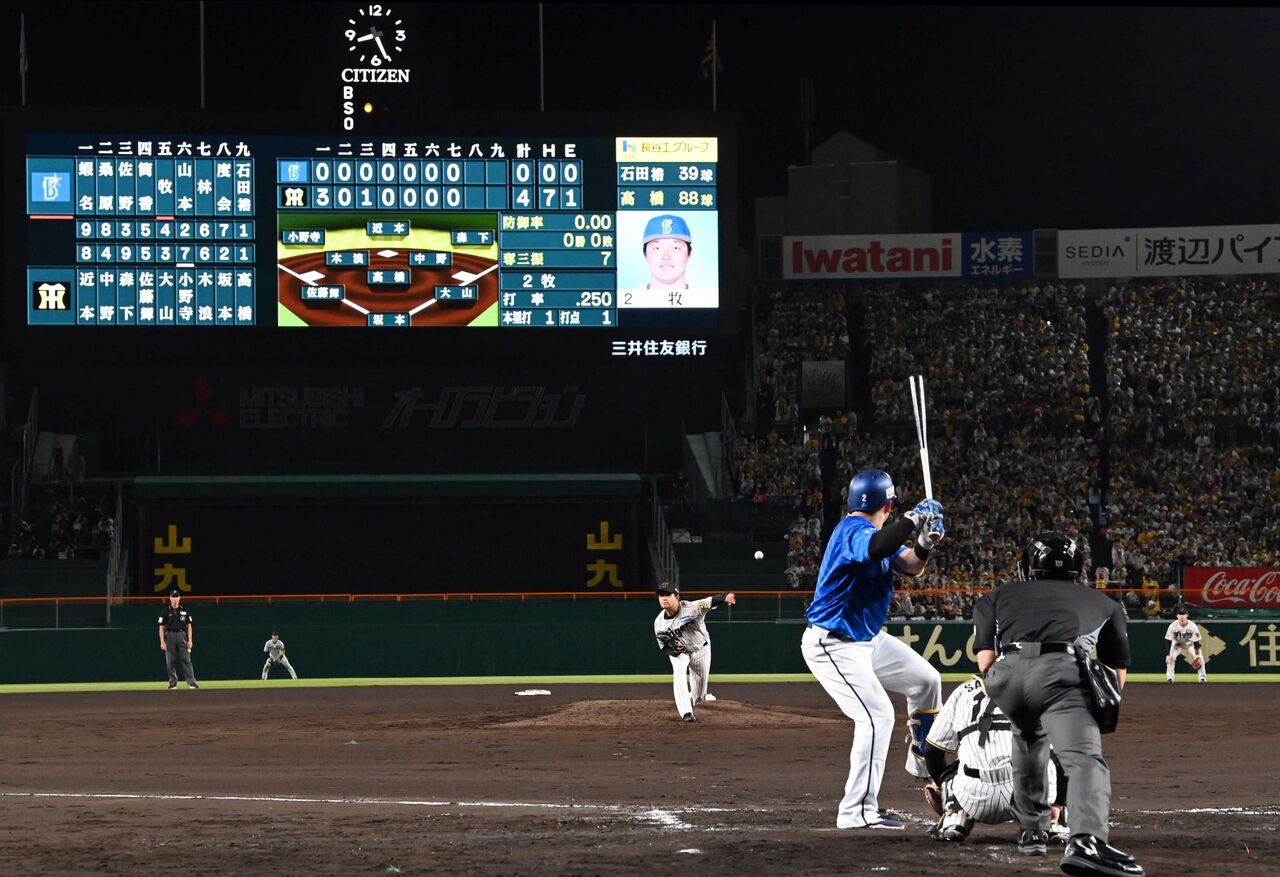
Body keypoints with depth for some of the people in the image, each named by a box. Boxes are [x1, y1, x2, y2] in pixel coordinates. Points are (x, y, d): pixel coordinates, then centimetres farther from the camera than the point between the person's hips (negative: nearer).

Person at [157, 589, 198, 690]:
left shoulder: (185, 611, 10)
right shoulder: (166, 612, 5)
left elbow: (188, 626, 9)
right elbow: (161, 627, 4)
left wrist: (190, 640, 0)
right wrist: (162, 642, -5)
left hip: (182, 636, 0)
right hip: (170, 635, 0)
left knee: (186, 659, -6)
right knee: (170, 661, 0)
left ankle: (191, 682, -9)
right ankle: (173, 682, 7)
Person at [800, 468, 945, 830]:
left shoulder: (872, 531, 10)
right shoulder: (853, 530, -21)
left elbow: (908, 565, 8)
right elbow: (876, 548, -45)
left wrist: (924, 543, -12)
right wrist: (914, 518, -36)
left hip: (868, 639, 10)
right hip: (834, 646, -10)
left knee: (926, 680, 21)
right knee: (877, 715, -20)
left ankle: (923, 760, 38)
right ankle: (858, 811, -17)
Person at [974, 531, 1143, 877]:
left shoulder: (997, 597, 33)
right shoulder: (1102, 602, 34)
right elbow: (1118, 675, 28)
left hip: (1007, 671, 3)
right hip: (1061, 670, -3)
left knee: (1029, 732, 33)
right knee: (1084, 757, -16)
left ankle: (1031, 831, 35)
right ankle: (1086, 841, -43)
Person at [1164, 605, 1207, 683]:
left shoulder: (1192, 626, -28)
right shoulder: (1173, 626, -28)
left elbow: (1196, 641, -21)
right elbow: (1168, 641, -24)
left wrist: (1197, 654, -27)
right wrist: (1168, 655, -33)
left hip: (1190, 644, 0)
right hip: (1177, 644, 0)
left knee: (1199, 658, -15)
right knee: (1171, 657, -22)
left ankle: (1203, 677, 1)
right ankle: (1169, 677, -11)